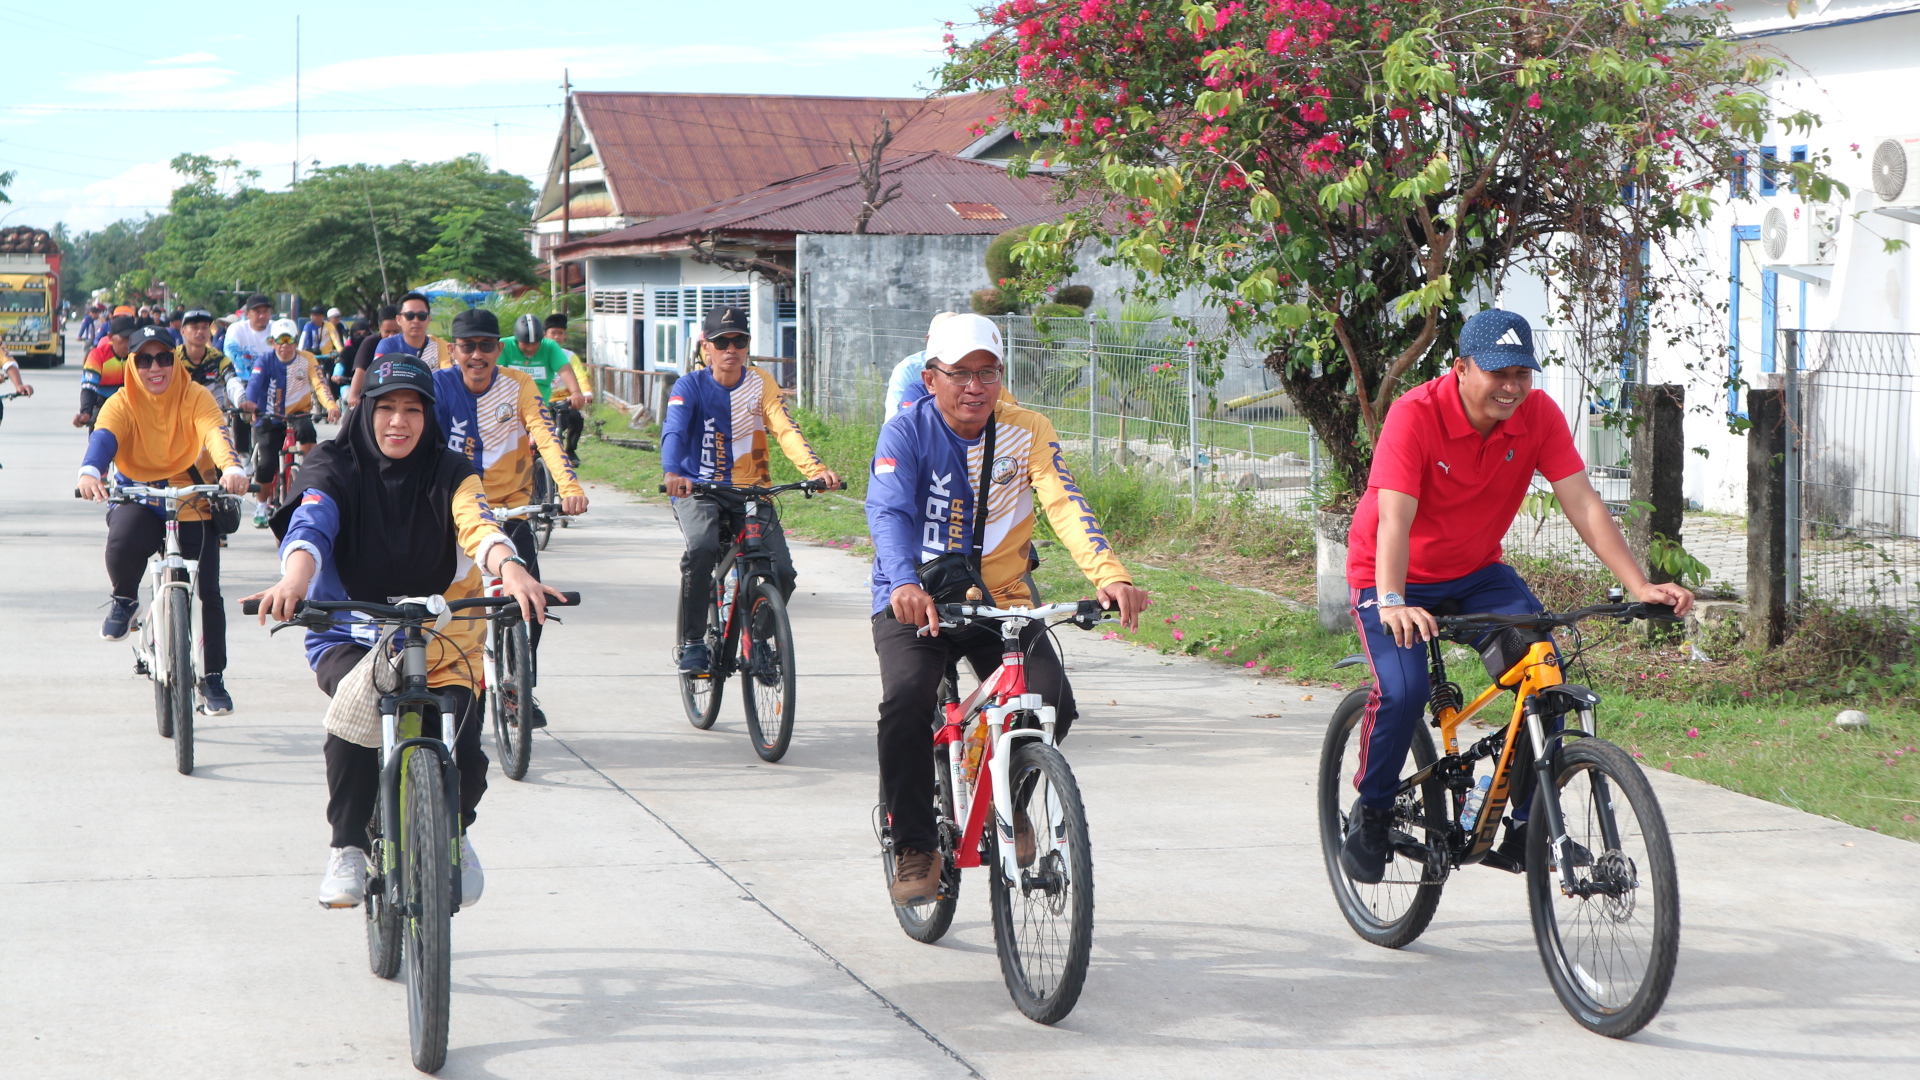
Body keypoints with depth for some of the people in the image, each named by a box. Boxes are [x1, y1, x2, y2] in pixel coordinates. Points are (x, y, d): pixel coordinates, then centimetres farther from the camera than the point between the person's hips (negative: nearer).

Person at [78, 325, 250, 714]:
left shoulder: (195, 397, -8)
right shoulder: (121, 404, -7)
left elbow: (215, 433, -26)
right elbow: (103, 437, -26)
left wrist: (232, 468, -48)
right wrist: (90, 472, -49)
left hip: (194, 505, 0)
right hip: (138, 500, 0)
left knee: (208, 592, -5)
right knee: (122, 543, -34)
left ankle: (213, 677, 14)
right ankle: (125, 599, -1)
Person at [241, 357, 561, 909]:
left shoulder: (450, 474, -3)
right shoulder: (336, 468, -6)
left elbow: (478, 526, -23)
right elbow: (309, 526, -26)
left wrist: (511, 570, -47)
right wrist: (294, 578, -50)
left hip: (442, 638, 1)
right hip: (351, 637, -1)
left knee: (462, 756, -17)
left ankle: (455, 834, 22)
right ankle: (348, 849, -17)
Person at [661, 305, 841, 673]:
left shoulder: (760, 385, 1)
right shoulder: (690, 386, -6)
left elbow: (786, 430, -13)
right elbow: (673, 432, -22)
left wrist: (816, 469, -32)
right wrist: (673, 474, -44)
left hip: (750, 491, 3)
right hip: (698, 491, -3)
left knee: (782, 572, -13)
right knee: (702, 547, -34)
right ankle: (691, 642, -18)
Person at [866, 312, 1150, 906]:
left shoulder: (1027, 433, -4)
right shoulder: (906, 433, -8)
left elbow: (1067, 507, -18)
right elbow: (888, 512, -23)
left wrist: (1111, 575, -37)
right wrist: (906, 584, -44)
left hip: (1000, 601, 2)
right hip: (915, 604, -2)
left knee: (1052, 702, -21)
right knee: (906, 699, -29)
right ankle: (914, 848, -12)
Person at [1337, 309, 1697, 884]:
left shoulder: (1538, 414, -14)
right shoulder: (1415, 414, -26)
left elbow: (1583, 503, -16)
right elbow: (1395, 517, -36)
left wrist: (1640, 585, -26)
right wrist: (1392, 604, -51)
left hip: (1477, 572, 4)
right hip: (1395, 579, -4)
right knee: (1402, 690, -27)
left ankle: (1528, 823, -2)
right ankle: (1372, 817, -1)